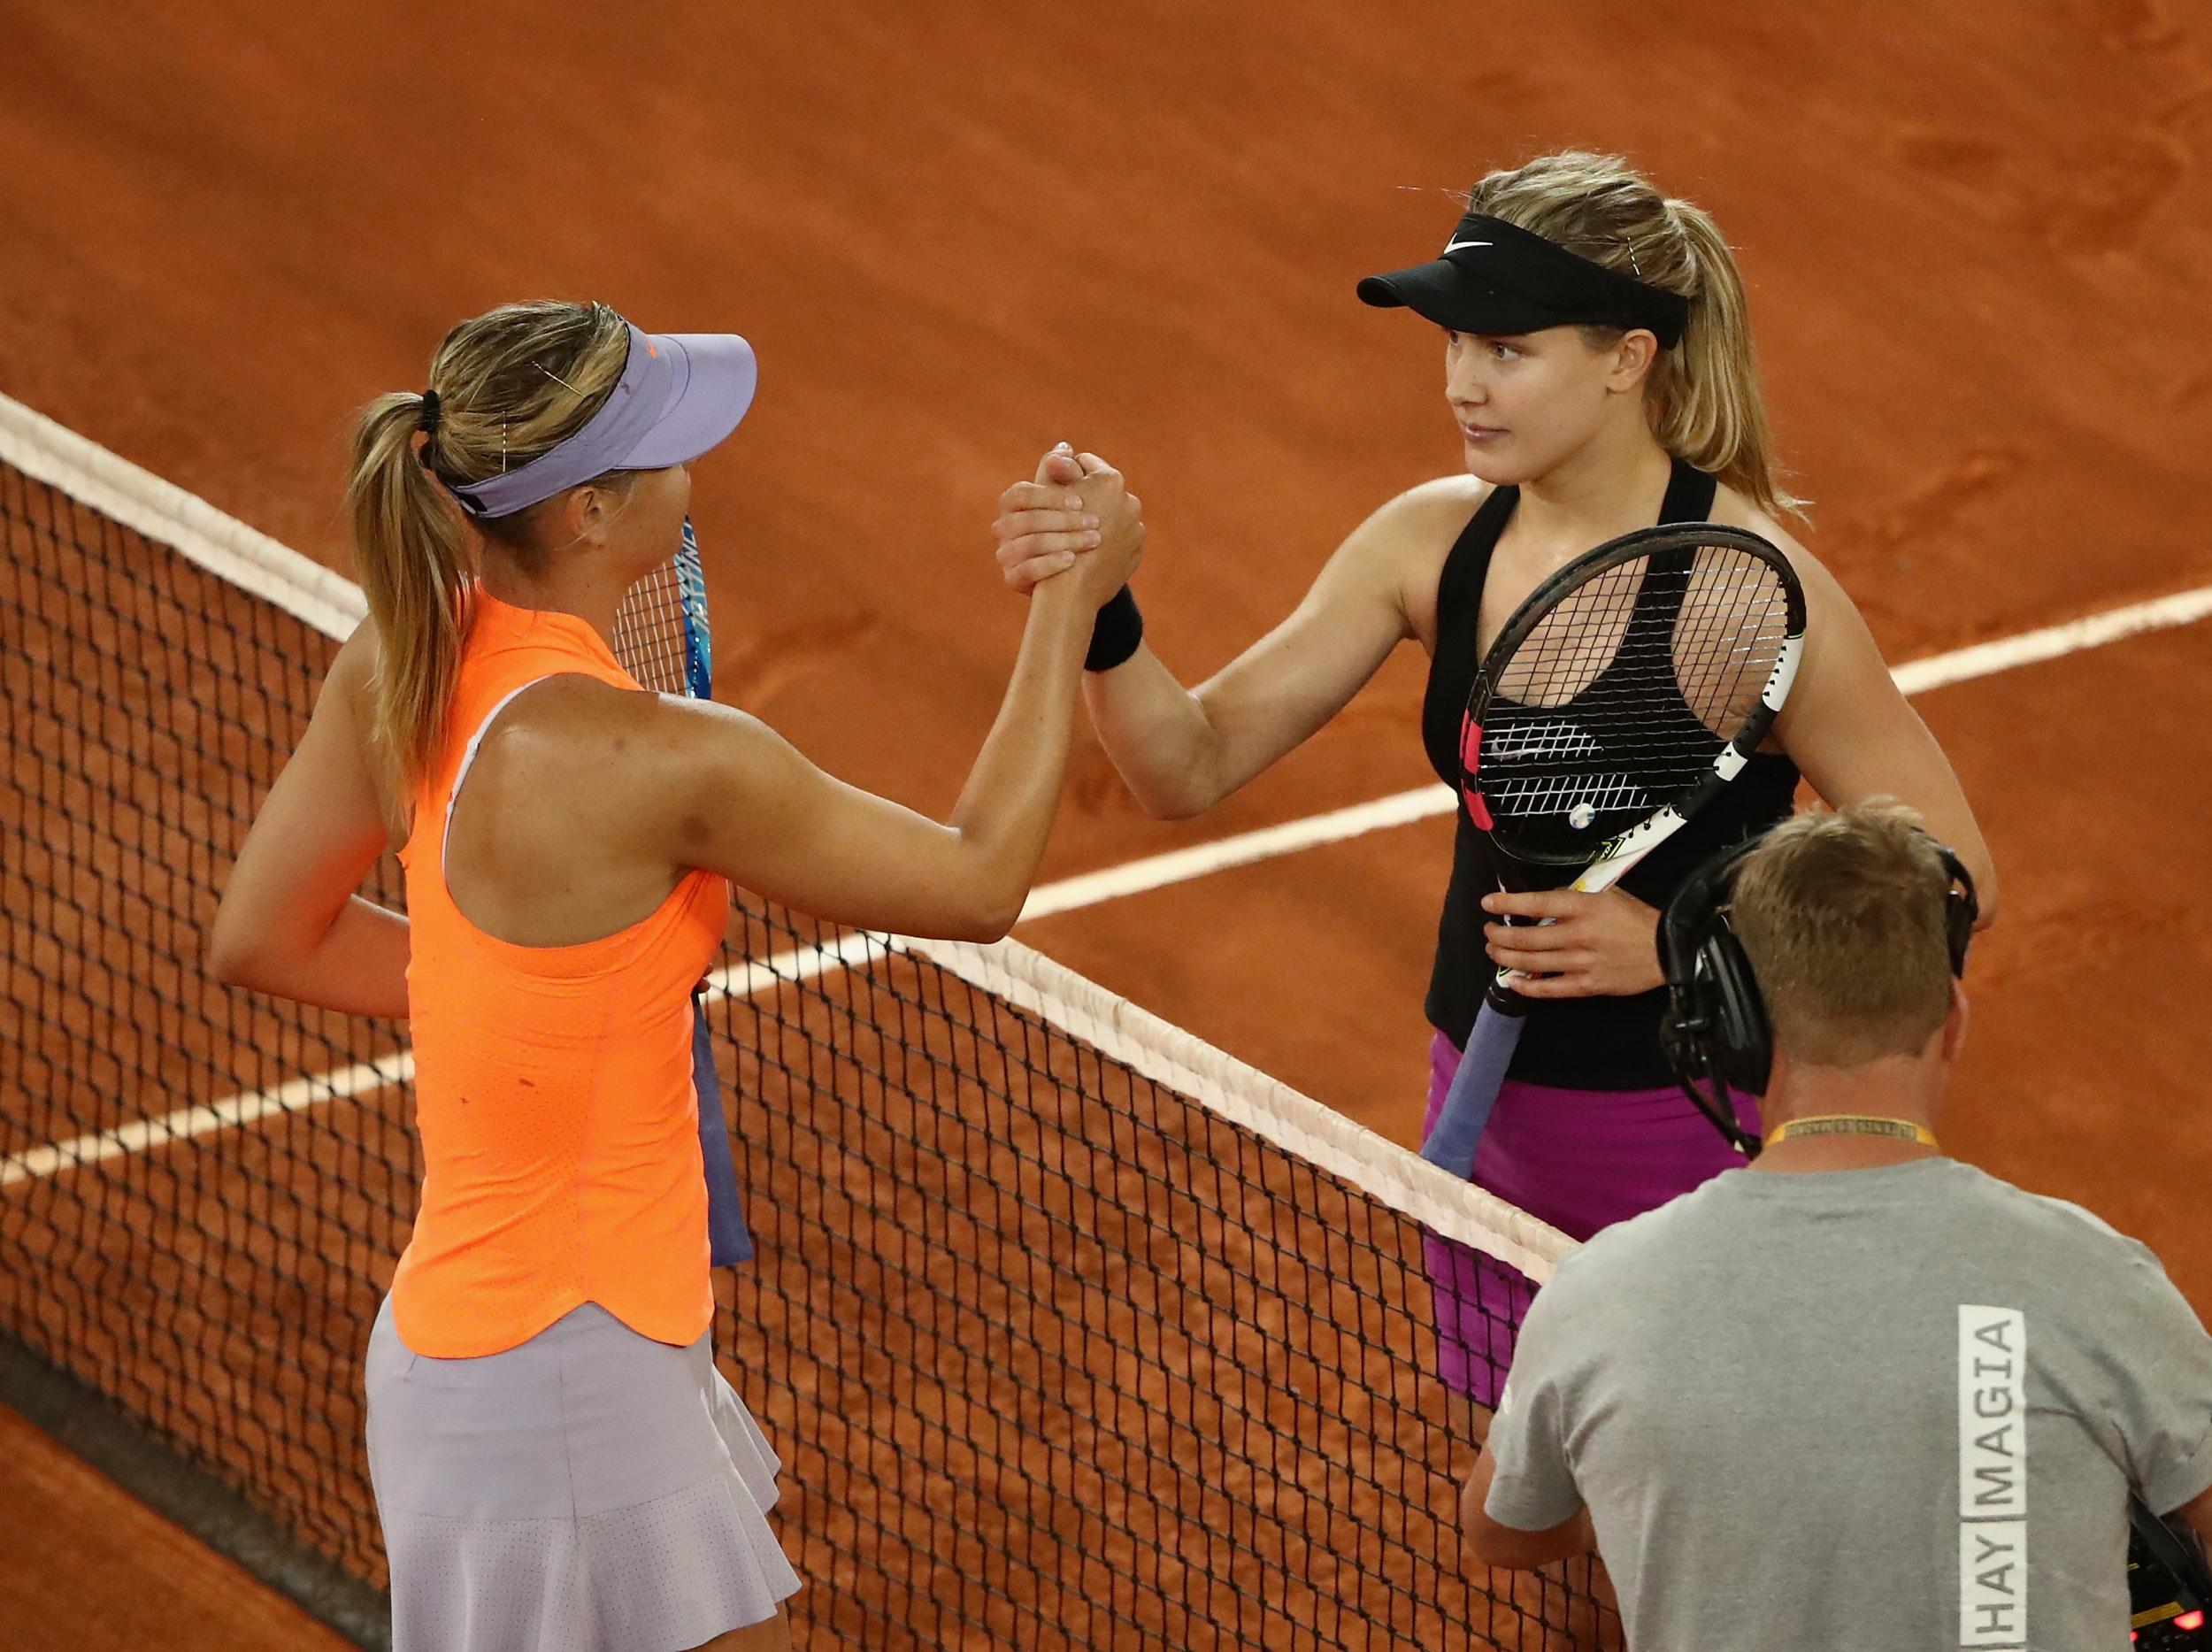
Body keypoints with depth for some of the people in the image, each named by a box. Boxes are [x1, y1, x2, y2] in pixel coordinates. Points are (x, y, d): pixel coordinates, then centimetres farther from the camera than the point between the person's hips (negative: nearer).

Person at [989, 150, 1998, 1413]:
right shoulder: (1433, 542, -3)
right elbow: (1194, 764, -3)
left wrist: (1677, 944, -23)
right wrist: (1103, 617, -23)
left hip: (1703, 1135, -5)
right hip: (1488, 1112, 6)